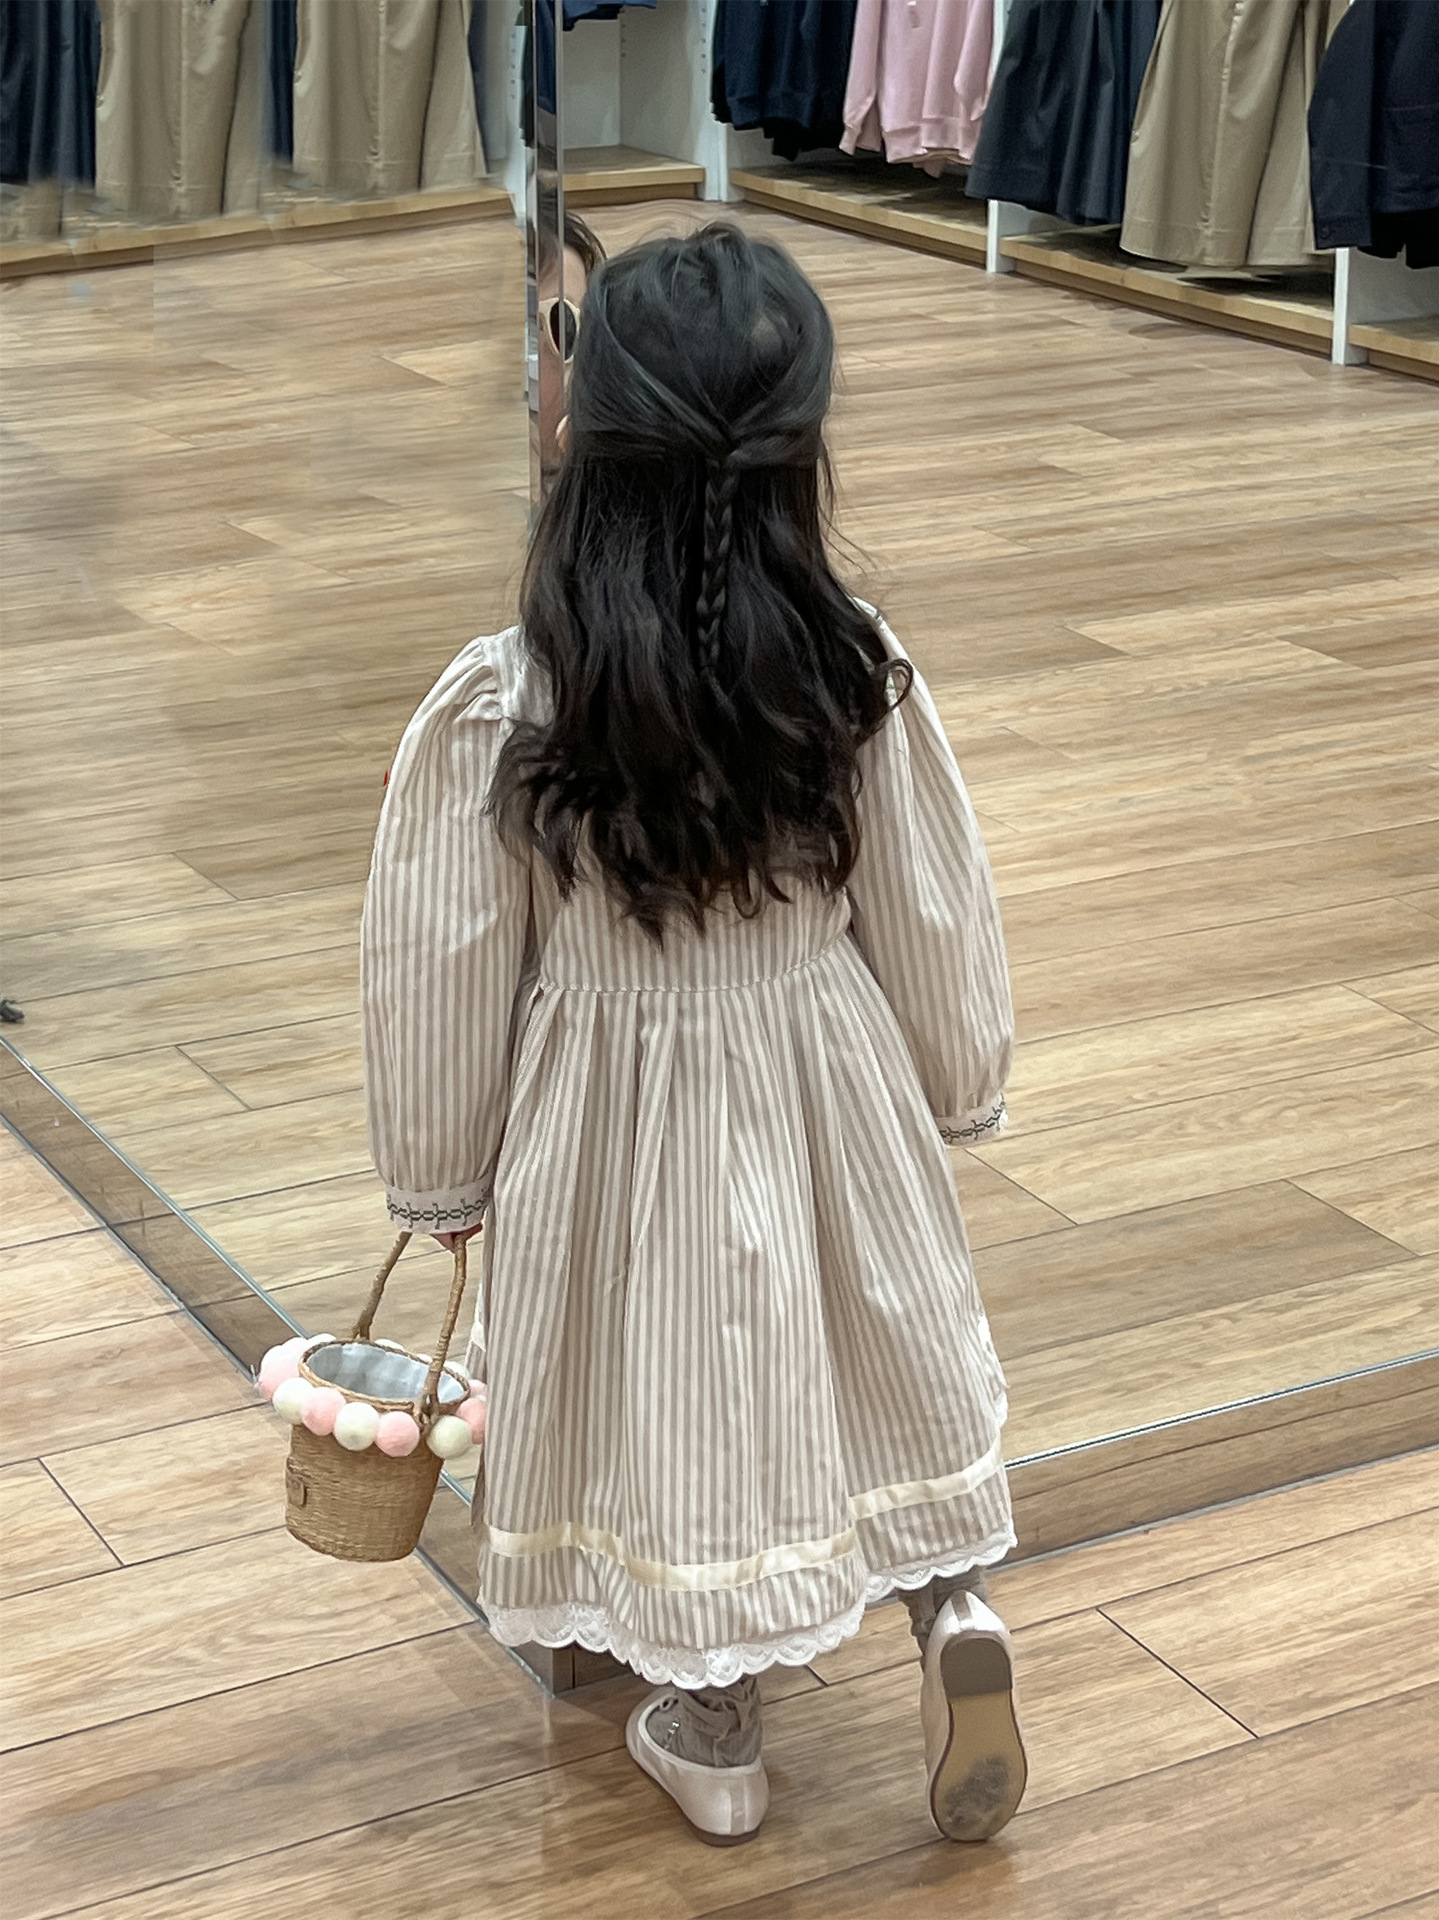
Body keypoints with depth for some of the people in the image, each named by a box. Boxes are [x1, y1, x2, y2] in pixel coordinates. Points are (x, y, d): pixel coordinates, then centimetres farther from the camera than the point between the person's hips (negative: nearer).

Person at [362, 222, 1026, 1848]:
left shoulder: (497, 708, -23)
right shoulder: (860, 681, -18)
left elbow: (441, 973, -11)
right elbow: (934, 926, -5)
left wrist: (441, 1173, 5)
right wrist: (958, 1093, 14)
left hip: (606, 1119, -1)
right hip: (827, 1094, 1)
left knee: (658, 1390, 18)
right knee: (872, 1354, 27)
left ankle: (706, 1724, 34)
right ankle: (951, 1598, 13)